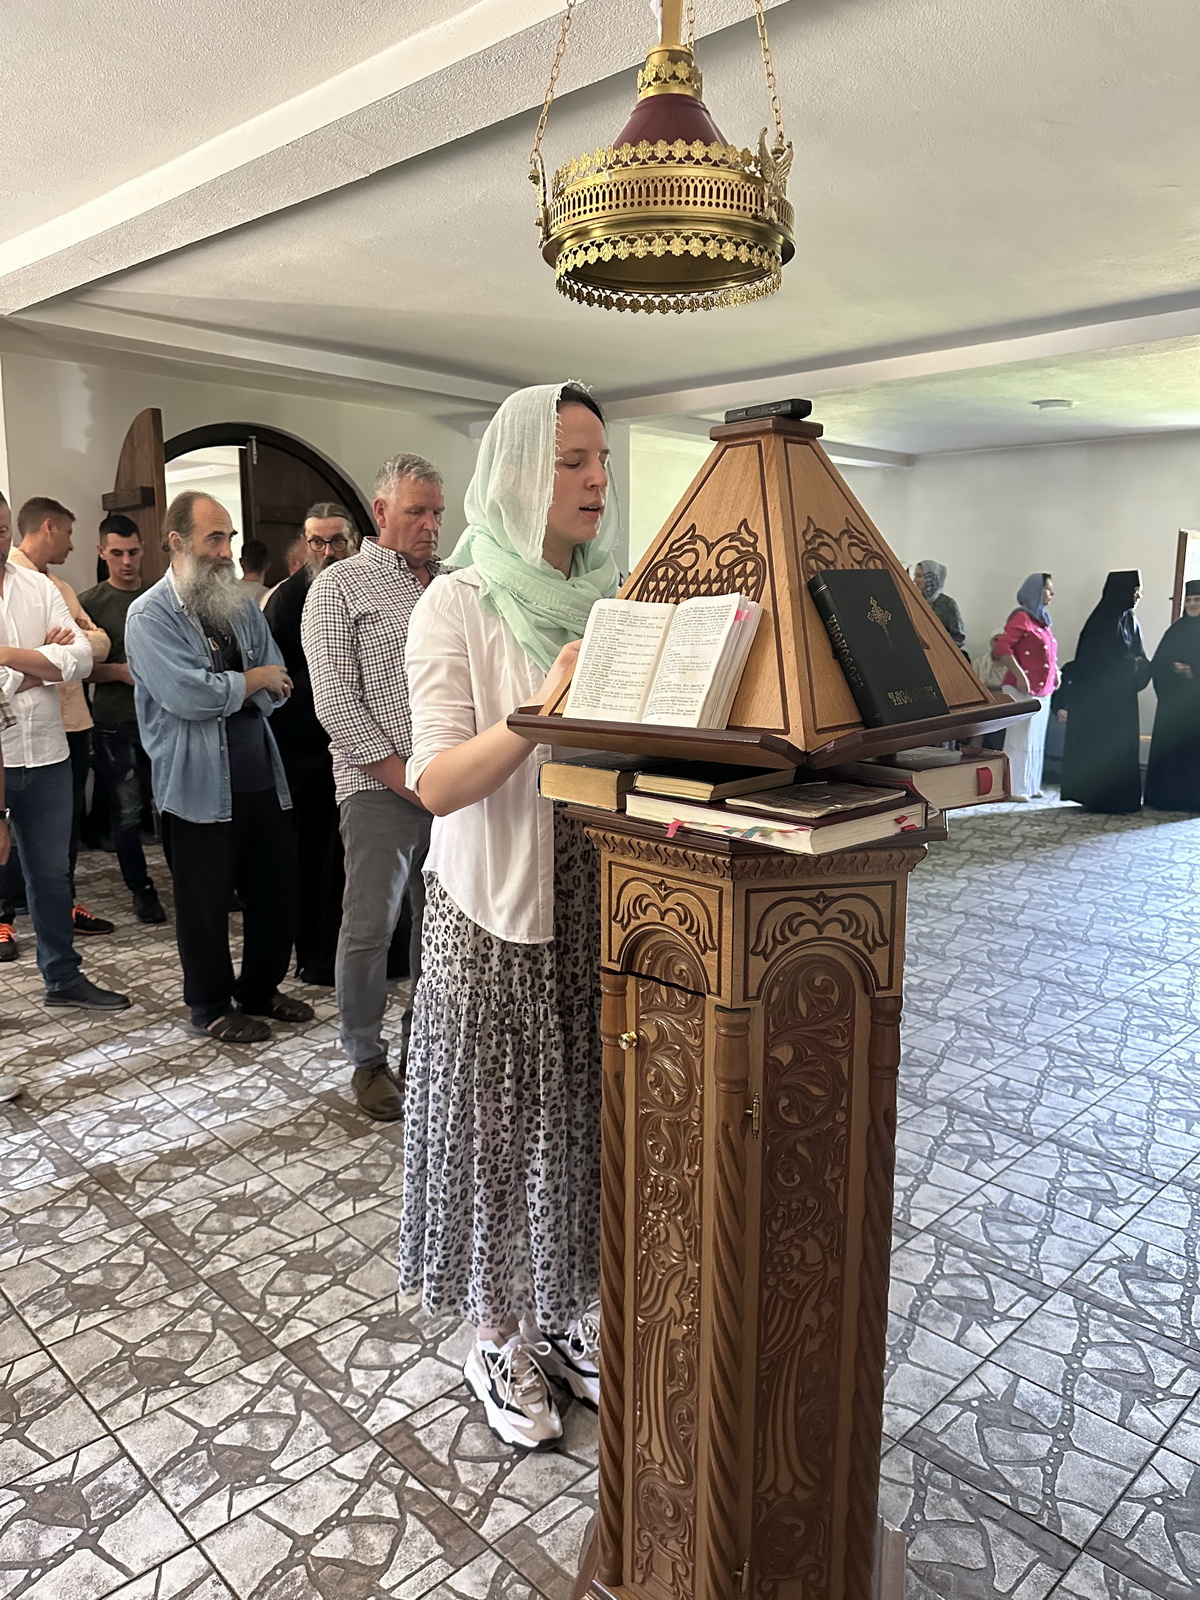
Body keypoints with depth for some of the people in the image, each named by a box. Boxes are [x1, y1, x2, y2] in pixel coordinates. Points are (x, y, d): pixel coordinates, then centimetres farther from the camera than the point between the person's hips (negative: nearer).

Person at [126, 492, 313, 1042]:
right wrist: (253, 679, -7)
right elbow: (189, 695, -22)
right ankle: (211, 1007, 25)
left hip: (260, 775, 6)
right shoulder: (150, 615, -8)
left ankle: (260, 990, 32)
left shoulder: (240, 605, 11)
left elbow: (277, 688, 5)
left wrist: (218, 696, -11)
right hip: (198, 784, -6)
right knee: (206, 902, 7)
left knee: (277, 890, 12)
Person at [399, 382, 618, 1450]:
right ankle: (500, 1335, 29)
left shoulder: (615, 598, 7)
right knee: (501, 1118, 6)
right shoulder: (461, 606, -9)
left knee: (584, 1110, 13)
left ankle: (563, 1312, 35)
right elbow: (436, 782, -17)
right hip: (497, 903, -5)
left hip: (597, 897, 5)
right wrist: (546, 709, -29)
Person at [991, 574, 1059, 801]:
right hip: (1022, 690, -9)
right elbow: (1002, 648, -20)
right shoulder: (1022, 618, -10)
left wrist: (1056, 672, 13)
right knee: (1020, 739, -6)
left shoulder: (1042, 620, 17)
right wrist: (1019, 675, -23)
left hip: (1042, 691, 9)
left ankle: (1030, 786, 21)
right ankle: (1014, 788, 0)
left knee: (1036, 740, 13)